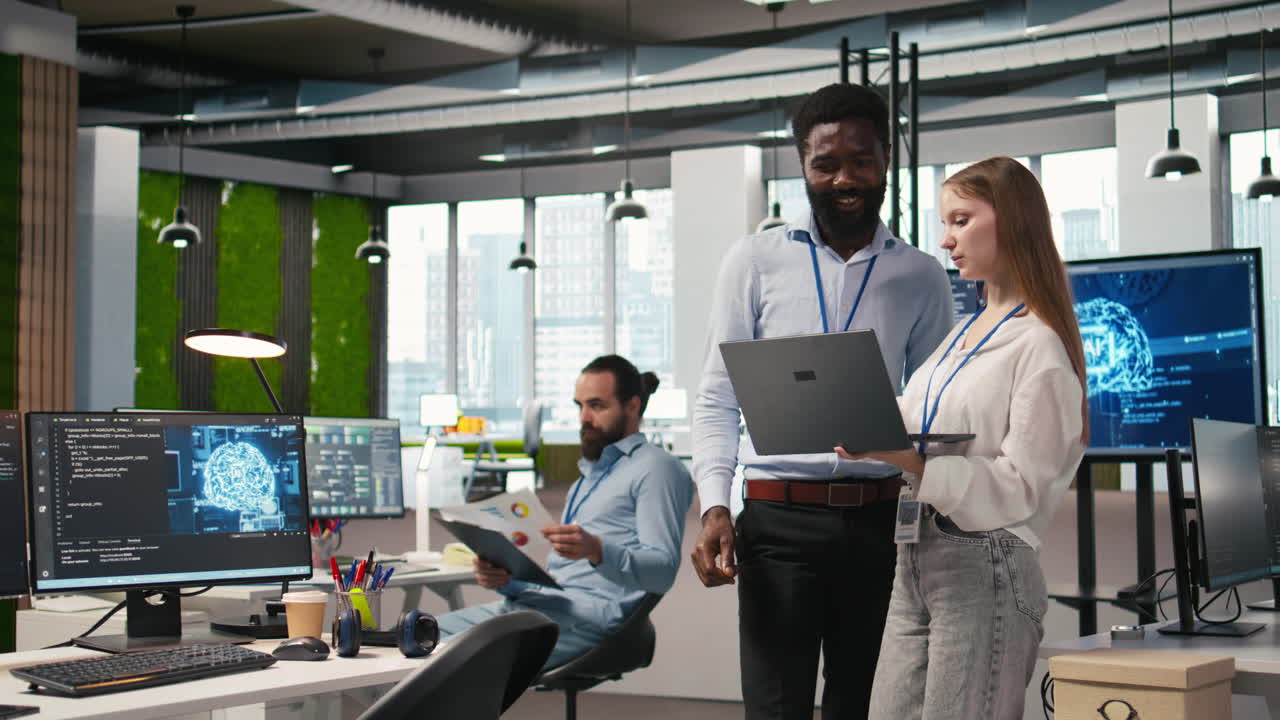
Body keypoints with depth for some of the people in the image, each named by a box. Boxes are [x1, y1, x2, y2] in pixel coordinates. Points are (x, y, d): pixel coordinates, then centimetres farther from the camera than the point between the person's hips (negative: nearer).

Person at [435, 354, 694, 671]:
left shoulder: (655, 467, 2)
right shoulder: (590, 474, 32)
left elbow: (663, 570, -11)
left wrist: (597, 551, -28)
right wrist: (506, 579, 9)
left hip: (593, 612, -9)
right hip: (538, 600, 9)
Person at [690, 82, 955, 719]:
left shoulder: (921, 277, 9)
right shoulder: (754, 261, 5)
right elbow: (717, 398, 3)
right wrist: (715, 507, -10)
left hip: (880, 521, 2)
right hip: (779, 522, -2)